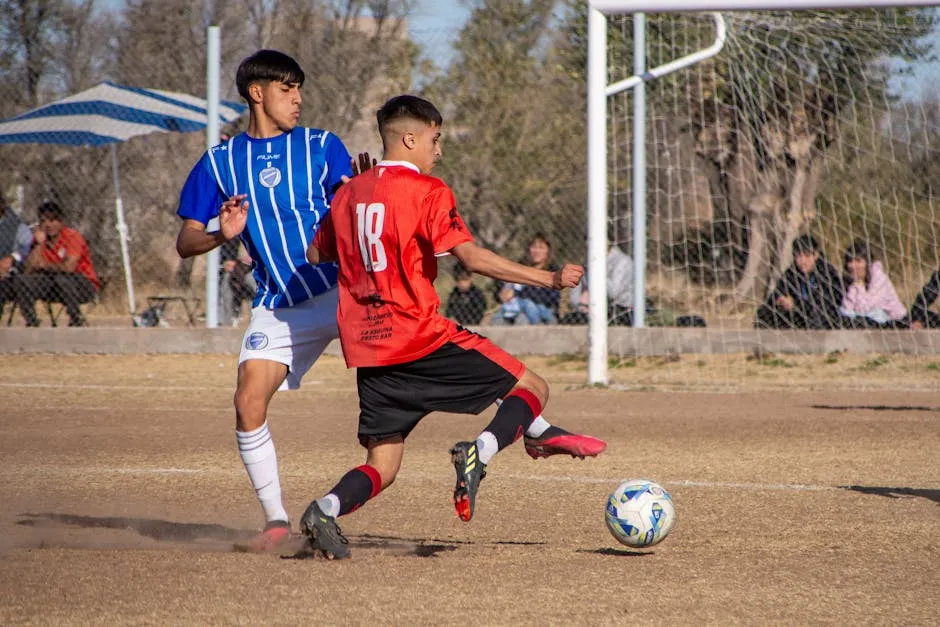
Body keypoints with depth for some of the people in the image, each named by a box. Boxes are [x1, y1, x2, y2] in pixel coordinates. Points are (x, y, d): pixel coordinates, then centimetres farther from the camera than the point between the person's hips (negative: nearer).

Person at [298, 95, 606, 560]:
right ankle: (478, 453, -21)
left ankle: (327, 508, -20)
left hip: (367, 347, 6)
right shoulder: (427, 190, -5)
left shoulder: (349, 194, 13)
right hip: (423, 337, -6)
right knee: (532, 388, 5)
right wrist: (549, 279, -12)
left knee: (382, 466, 10)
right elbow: (471, 258, -14)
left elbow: (315, 255, 24)